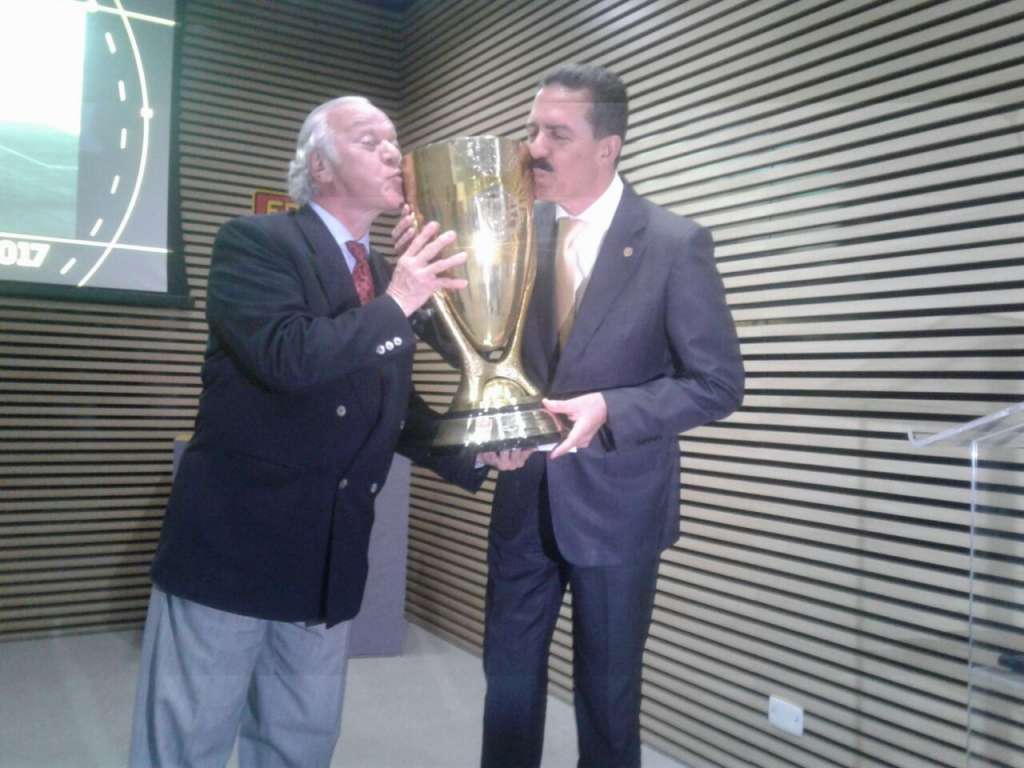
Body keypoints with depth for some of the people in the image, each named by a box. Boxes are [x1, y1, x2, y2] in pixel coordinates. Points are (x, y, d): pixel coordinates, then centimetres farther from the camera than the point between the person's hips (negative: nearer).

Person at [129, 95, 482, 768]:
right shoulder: (254, 242, -9)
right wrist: (395, 305, -19)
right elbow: (287, 357, -27)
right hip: (232, 541, -6)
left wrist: (471, 451, 3)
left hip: (332, 555, 6)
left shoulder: (391, 278, 11)